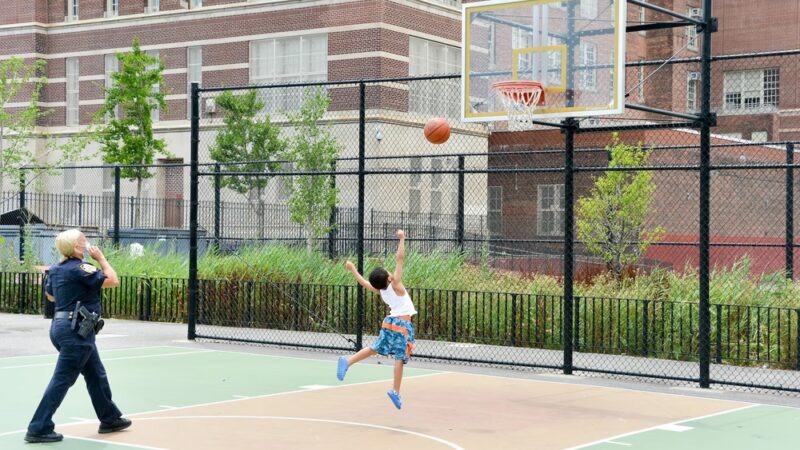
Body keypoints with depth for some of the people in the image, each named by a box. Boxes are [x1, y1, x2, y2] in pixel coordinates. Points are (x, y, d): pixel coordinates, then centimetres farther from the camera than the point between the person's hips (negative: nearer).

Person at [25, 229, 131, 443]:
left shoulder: (56, 269, 9)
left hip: (61, 325, 10)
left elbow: (50, 295, 24)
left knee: (96, 375, 19)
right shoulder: (80, 268, -17)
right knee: (62, 380, -6)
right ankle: (39, 429, -4)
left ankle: (110, 418, 30)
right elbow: (113, 281, -15)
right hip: (76, 330, -10)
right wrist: (101, 258, -4)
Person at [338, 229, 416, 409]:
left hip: (390, 321, 6)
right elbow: (400, 259, -20)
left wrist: (352, 269, 31)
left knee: (376, 348, 16)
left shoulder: (379, 290, 1)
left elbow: (364, 282, 17)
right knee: (400, 357, -4)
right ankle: (395, 391, -4)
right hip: (403, 323, -6)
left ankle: (348, 361, 1)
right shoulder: (395, 285, -15)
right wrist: (402, 239, -17)